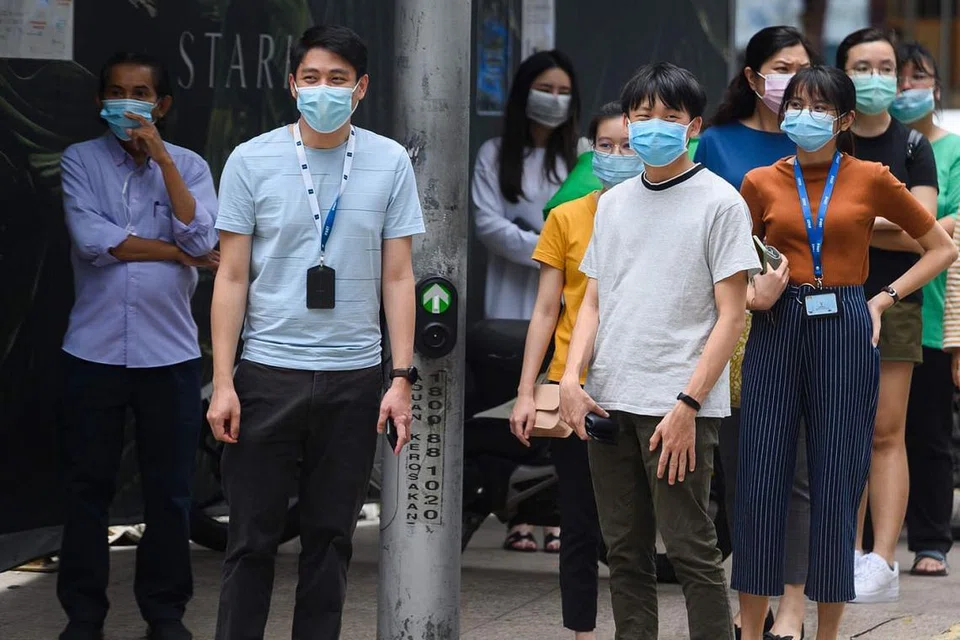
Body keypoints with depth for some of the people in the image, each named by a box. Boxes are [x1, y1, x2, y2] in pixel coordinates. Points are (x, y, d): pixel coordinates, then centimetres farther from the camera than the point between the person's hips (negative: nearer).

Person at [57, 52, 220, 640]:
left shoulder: (189, 166, 5)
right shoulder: (80, 160, 2)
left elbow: (200, 238, -12)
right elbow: (90, 239, -13)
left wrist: (161, 156, -14)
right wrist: (177, 252, -9)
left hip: (170, 351, 1)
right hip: (95, 349, -1)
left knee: (170, 490, 5)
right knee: (88, 485, 5)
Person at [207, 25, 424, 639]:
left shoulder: (390, 162, 2)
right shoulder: (251, 161, -1)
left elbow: (398, 277, 4)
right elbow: (232, 277, 1)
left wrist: (402, 378, -2)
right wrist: (222, 381, -5)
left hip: (354, 376, 1)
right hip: (269, 371, -1)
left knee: (332, 536, 8)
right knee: (253, 537, 2)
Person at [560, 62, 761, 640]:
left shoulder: (719, 202, -3)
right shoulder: (614, 203, 14)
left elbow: (732, 315, -7)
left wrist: (687, 404, -14)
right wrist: (572, 377, 0)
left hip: (678, 407, -6)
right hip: (609, 401, 6)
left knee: (691, 549, -4)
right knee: (625, 551, 10)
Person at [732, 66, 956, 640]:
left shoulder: (871, 179, 2)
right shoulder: (761, 183, 6)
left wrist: (885, 298, 2)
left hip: (845, 333, -1)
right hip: (776, 332, 1)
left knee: (838, 480, 1)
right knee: (760, 479, 0)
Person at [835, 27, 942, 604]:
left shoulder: (913, 147, 4)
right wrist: (883, 223, -9)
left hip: (892, 303, -2)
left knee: (887, 434, -7)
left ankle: (883, 561, -11)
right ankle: (851, 552, 10)